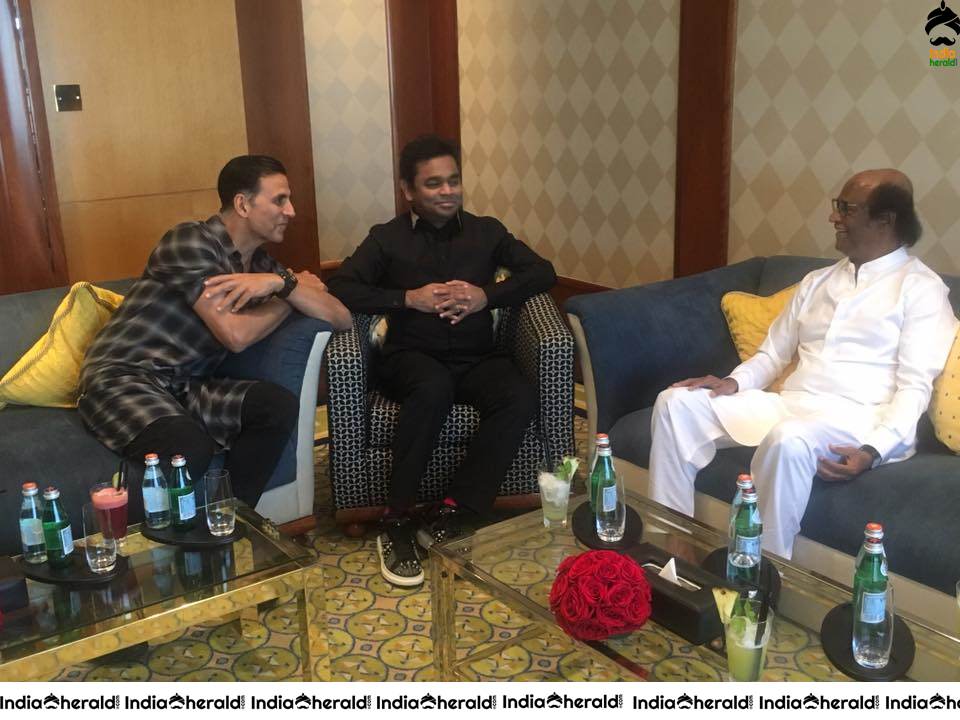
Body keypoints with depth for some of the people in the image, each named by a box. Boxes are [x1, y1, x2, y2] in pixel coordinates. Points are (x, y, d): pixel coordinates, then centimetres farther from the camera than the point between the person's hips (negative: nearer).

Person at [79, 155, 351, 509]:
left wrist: (283, 283, -15)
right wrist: (292, 293, -3)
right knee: (191, 448, -34)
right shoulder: (190, 241, -14)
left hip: (184, 385, 7)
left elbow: (341, 317, 2)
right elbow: (236, 334, -20)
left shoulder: (262, 265, 9)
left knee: (280, 406, -17)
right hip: (121, 379, -7)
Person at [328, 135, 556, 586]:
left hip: (476, 359, 3)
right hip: (412, 357, -2)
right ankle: (397, 522, -28)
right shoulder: (387, 239, 9)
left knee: (520, 398, -30)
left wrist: (487, 296, -9)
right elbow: (340, 289, -3)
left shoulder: (486, 231, 16)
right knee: (433, 388, -38)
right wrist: (409, 299, -13)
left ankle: (451, 515, -26)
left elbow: (542, 272, 8)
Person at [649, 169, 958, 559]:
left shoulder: (920, 287, 1)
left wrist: (873, 450, -24)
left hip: (856, 418, -6)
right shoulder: (816, 281, 21)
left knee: (788, 440, -41)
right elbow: (773, 353, 20)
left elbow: (915, 386, -8)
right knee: (677, 402, -11)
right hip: (788, 405, 7)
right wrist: (734, 381, -2)